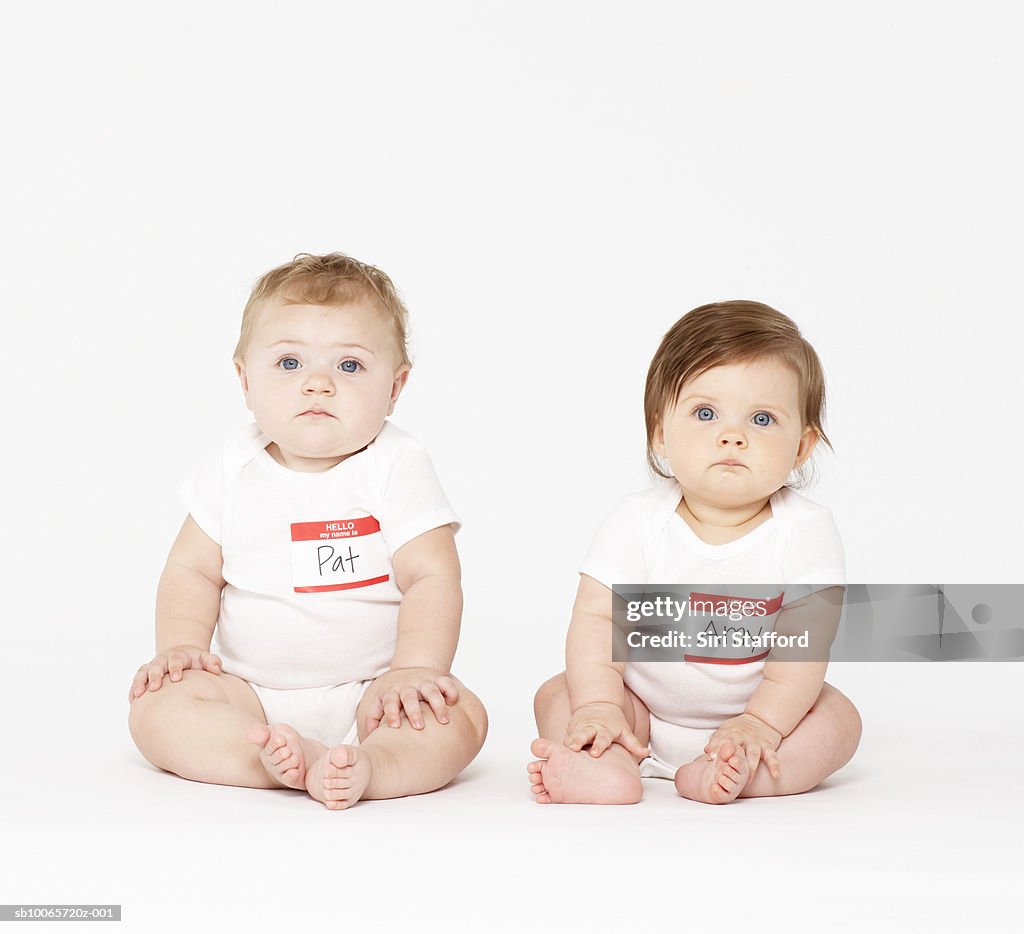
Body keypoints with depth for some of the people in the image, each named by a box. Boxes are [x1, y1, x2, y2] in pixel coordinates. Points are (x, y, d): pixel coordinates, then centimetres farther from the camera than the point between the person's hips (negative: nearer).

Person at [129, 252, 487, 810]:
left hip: (368, 694, -2)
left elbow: (432, 578, -13)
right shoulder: (234, 471, 2)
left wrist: (413, 671, -25)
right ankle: (274, 755, -37)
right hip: (252, 696, 3)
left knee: (459, 717, -28)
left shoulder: (396, 468, -8)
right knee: (155, 707, -21)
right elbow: (192, 570, 7)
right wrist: (180, 645, -10)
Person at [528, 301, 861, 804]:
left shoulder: (804, 530, -17)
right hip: (643, 709, 1)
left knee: (839, 718, -21)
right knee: (556, 695, -14)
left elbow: (805, 646, -19)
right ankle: (614, 768, -40)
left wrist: (762, 724, -28)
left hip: (758, 709, -1)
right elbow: (596, 617, -17)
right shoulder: (638, 521, -15)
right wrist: (598, 707, -28)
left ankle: (719, 776, -39)